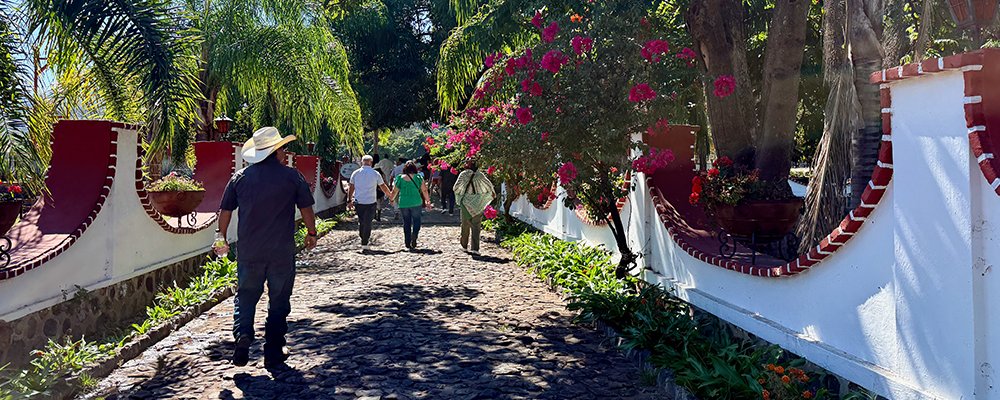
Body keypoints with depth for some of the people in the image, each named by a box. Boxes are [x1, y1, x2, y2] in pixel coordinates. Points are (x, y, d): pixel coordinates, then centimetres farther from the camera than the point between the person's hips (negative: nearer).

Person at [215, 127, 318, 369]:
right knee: (279, 302, 10)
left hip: (248, 251, 2)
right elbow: (306, 208, 1)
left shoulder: (240, 177, 2)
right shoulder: (292, 176, -4)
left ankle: (242, 334, -6)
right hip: (282, 252, -1)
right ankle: (273, 355, 15)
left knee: (245, 297, 17)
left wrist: (222, 239, 21)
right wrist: (311, 234, 17)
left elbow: (225, 211, 7)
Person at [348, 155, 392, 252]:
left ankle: (364, 239, 27)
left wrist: (349, 200, 13)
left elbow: (351, 188, 5)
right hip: (371, 202, -2)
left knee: (361, 221, 18)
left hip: (358, 201, 2)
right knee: (368, 223, 2)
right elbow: (383, 187, 4)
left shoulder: (355, 173, 2)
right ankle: (364, 245, 0)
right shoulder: (375, 174, -3)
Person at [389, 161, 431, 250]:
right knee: (416, 221, 9)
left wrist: (391, 199, 24)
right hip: (416, 203, -2)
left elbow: (394, 191, 6)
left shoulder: (400, 178, -1)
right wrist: (428, 201, 8)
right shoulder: (418, 177, -3)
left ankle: (408, 243, 13)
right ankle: (414, 235, -18)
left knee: (406, 223, 11)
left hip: (403, 203, 2)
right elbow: (424, 191, -3)